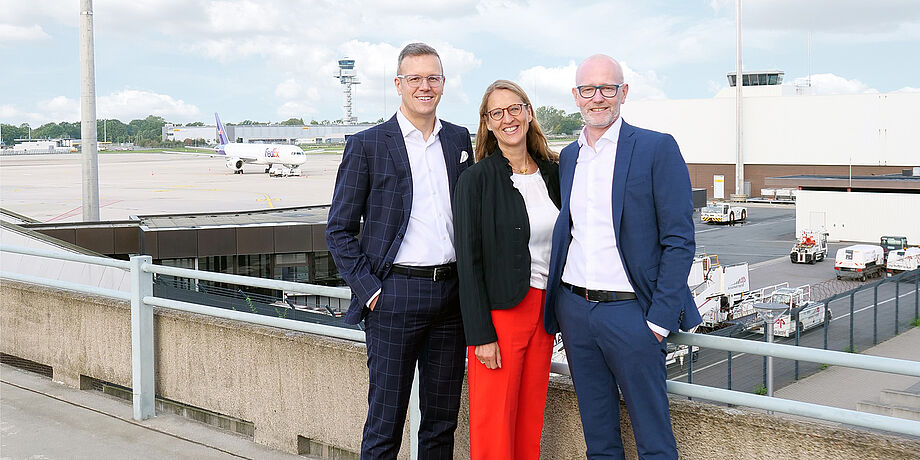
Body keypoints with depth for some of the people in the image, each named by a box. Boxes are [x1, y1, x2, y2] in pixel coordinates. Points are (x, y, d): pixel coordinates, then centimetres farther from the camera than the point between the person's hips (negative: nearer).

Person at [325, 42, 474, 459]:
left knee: (442, 420, 13)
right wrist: (368, 289, -9)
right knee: (385, 426, 3)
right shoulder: (367, 145, -2)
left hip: (452, 294, 4)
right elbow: (339, 230, -1)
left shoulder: (459, 140, 10)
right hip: (395, 295, -4)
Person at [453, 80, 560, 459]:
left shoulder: (552, 172, 8)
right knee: (494, 424, -1)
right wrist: (481, 335, -14)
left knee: (531, 419, 12)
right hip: (500, 310, -5)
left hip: (544, 310, 5)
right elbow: (468, 261, -9)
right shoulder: (476, 179, -7)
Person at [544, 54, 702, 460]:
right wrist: (560, 306, 10)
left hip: (630, 310, -5)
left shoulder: (658, 148, -5)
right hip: (574, 307, 5)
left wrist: (660, 318, -13)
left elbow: (679, 241, -8)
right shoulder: (568, 157, 12)